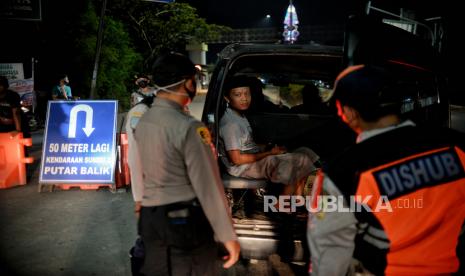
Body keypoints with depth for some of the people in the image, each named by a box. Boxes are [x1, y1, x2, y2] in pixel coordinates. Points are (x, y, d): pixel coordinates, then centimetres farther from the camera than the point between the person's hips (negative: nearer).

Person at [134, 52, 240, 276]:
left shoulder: (143, 122, 5)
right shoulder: (188, 127, -19)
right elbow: (208, 186, -18)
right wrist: (228, 235, -13)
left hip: (149, 217, 8)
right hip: (185, 221, -7)